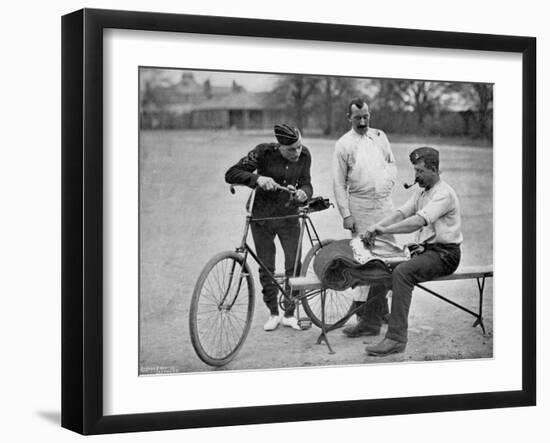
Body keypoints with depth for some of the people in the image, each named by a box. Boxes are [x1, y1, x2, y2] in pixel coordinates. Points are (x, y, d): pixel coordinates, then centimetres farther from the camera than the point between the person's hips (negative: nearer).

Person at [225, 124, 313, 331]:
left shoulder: (304, 155, -6)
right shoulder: (264, 153, -16)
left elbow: (305, 182, -1)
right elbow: (231, 174, -19)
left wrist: (303, 192, -26)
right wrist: (257, 178, -36)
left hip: (289, 217, 2)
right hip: (262, 217, -2)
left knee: (294, 266, -3)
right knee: (266, 268, 5)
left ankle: (289, 314, 14)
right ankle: (273, 313, 22)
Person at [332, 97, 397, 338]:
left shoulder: (379, 136, 11)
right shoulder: (343, 144, -2)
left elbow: (391, 163, 23)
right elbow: (339, 183, -3)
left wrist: (389, 182, 4)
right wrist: (346, 215, -8)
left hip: (384, 203, 5)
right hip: (361, 207, -5)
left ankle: (378, 310, 16)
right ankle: (364, 314, -6)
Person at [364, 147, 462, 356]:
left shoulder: (444, 194, -16)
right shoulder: (422, 191, 15)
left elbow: (419, 221, -29)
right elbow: (402, 213, 6)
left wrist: (385, 229, -32)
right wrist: (376, 227, -11)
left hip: (444, 254, -9)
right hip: (425, 250, 9)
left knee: (402, 272, -31)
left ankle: (396, 338, -33)